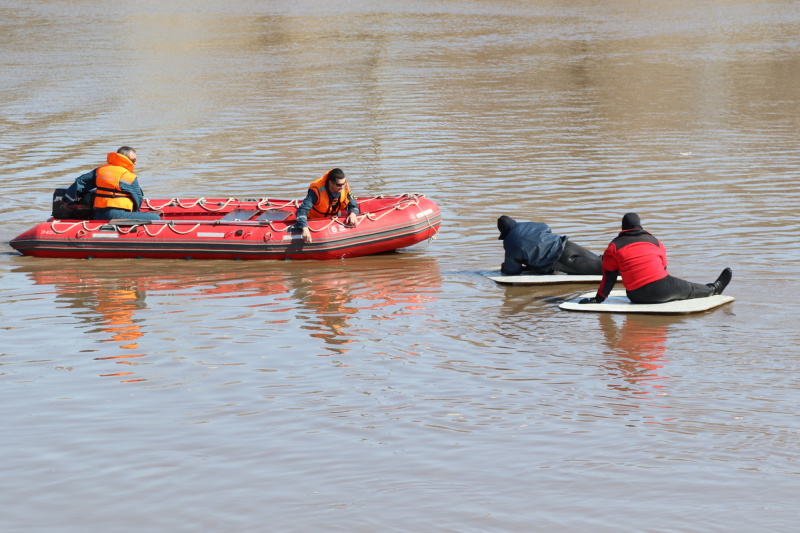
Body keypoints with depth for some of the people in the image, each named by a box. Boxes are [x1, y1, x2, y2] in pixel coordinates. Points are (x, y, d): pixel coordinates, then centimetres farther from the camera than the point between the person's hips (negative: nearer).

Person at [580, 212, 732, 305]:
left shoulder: (614, 246, 2)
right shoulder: (654, 241, 10)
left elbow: (609, 277, 0)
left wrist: (598, 298, 6)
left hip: (636, 297, 1)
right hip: (661, 289, -1)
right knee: (690, 289, 24)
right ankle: (713, 289, 45)